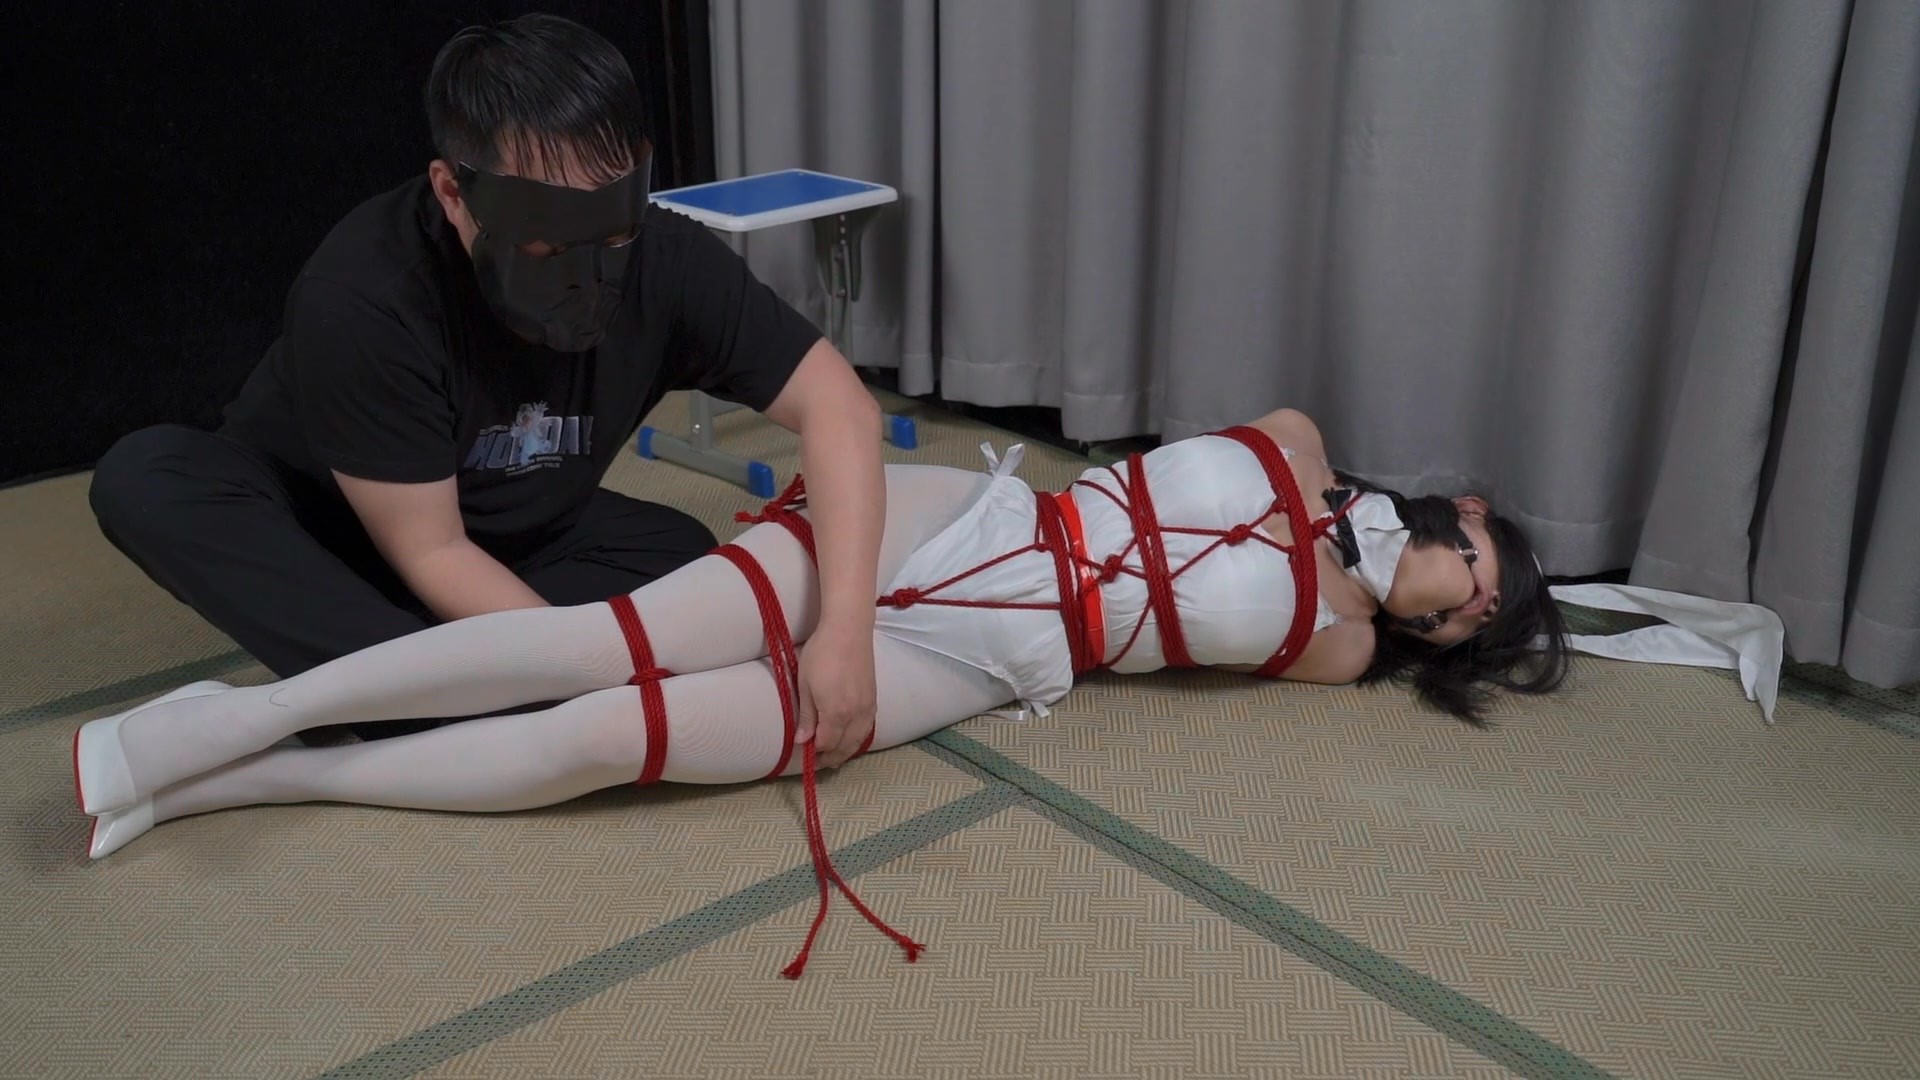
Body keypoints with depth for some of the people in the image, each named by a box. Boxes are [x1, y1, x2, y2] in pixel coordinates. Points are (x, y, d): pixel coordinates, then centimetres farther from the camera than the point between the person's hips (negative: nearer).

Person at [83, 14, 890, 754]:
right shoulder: (364, 299, -35)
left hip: (513, 540, 3)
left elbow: (840, 406, -26)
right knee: (145, 478, -31)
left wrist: (842, 630, -39)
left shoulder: (667, 262, -26)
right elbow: (430, 554, -29)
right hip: (322, 533, -3)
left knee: (681, 555, -21)